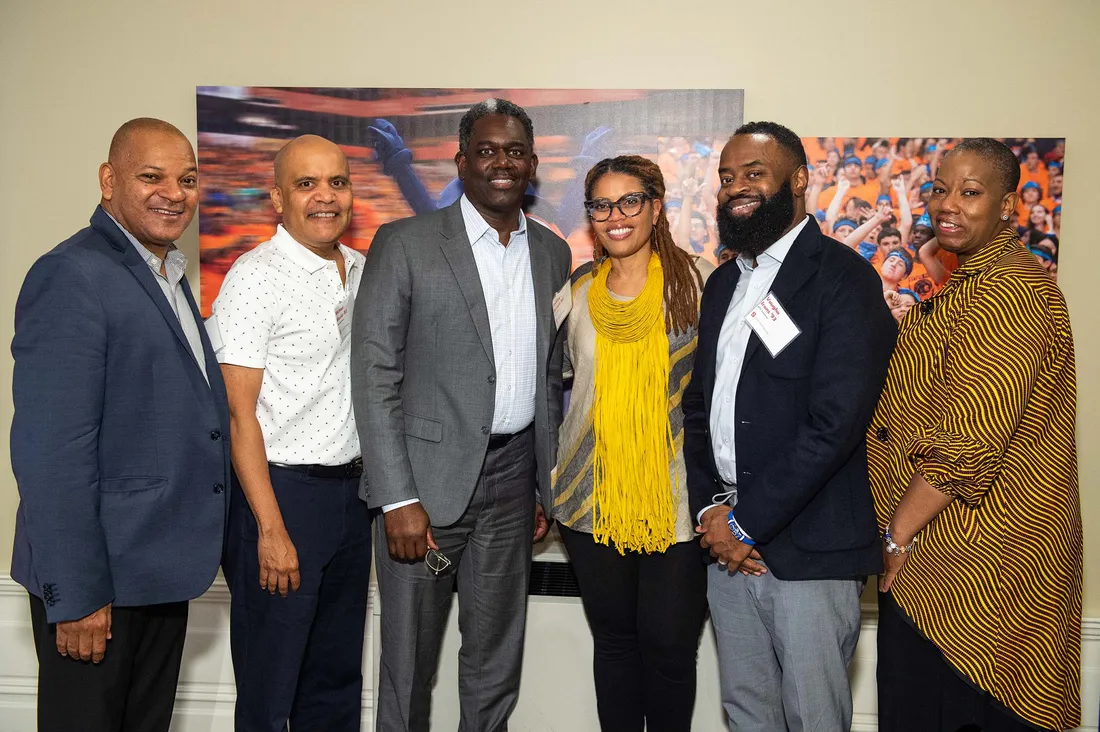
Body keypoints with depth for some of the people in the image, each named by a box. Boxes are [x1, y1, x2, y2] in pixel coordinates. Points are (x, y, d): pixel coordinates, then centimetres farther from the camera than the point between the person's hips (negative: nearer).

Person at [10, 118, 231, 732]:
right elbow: (51, 450, -21)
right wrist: (76, 595, -20)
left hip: (164, 567, 9)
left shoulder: (169, 277, 12)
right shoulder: (72, 275, -17)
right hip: (99, 580, -8)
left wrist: (198, 547, 13)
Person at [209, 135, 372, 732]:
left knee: (338, 676, 19)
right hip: (280, 490, -6)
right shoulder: (255, 279, -12)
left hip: (351, 490, 7)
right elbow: (239, 412, -14)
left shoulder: (361, 271, 8)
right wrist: (272, 529, -17)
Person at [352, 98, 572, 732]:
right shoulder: (405, 244, -7)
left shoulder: (552, 253, 8)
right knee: (410, 662, 9)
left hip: (512, 476, 4)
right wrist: (398, 498, -15)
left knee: (497, 665, 16)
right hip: (428, 476, -4)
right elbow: (374, 377, -10)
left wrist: (547, 483, 12)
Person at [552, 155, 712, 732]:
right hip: (594, 499, 3)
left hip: (676, 503, -3)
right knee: (613, 637, 14)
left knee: (669, 644, 4)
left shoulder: (698, 280, -3)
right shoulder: (578, 290, 7)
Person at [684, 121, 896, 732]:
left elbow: (835, 423, -19)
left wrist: (745, 522, -15)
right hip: (729, 542, 7)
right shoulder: (723, 283, 13)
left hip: (810, 549, -6)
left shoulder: (844, 278, -11)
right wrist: (709, 507, -1)